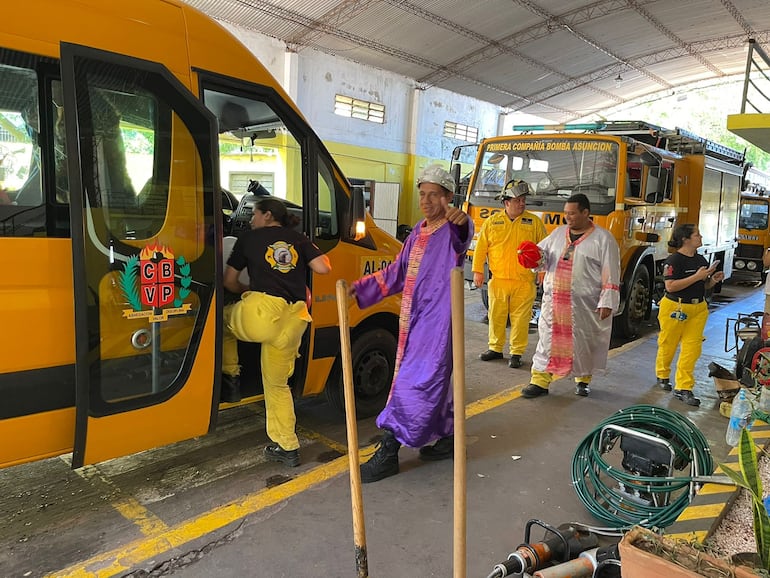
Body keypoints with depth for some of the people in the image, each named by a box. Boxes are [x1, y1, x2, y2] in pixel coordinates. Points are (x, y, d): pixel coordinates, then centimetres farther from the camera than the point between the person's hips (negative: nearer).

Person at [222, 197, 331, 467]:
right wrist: (310, 251, 28)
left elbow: (229, 281, 15)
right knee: (277, 383, 19)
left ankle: (230, 378, 23)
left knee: (222, 318, 30)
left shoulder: (249, 238, 14)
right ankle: (287, 447, 20)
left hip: (261, 311, -4)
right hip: (294, 321, 4)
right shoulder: (299, 239, 18)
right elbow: (323, 268, 8)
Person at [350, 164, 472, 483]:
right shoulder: (418, 233, 14)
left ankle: (388, 452, 0)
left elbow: (463, 236, -37)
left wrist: (460, 221, -60)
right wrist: (361, 288, 10)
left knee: (416, 381, -7)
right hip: (413, 320, 8)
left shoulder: (451, 231, -10)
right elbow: (396, 273, 18)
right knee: (435, 378, 16)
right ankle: (448, 438, 31)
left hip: (437, 321, -8)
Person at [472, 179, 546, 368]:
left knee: (520, 319, 2)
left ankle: (516, 353, 14)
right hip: (498, 281, 1)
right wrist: (478, 271, 3)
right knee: (496, 316, 11)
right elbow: (481, 247, 7)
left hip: (524, 283, -1)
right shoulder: (492, 221, 5)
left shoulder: (534, 222, 4)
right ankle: (495, 348, 26)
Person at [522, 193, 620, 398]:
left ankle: (583, 380, 29)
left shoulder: (603, 239, -3)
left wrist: (607, 302, -11)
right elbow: (543, 254, 17)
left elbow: (611, 275, -6)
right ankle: (540, 381, 8)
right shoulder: (558, 233, 12)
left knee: (583, 342, 9)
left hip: (585, 306, -3)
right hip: (554, 302, 4)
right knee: (548, 339, 3)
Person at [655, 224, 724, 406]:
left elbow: (703, 286, 18)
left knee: (692, 348, 0)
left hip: (698, 309, 6)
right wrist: (697, 276, -23)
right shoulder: (674, 260, -14)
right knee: (668, 345, 9)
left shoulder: (701, 260, 8)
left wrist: (713, 280, -3)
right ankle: (662, 375, 35)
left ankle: (683, 388, 6)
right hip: (675, 308, -6)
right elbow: (670, 286, -23)